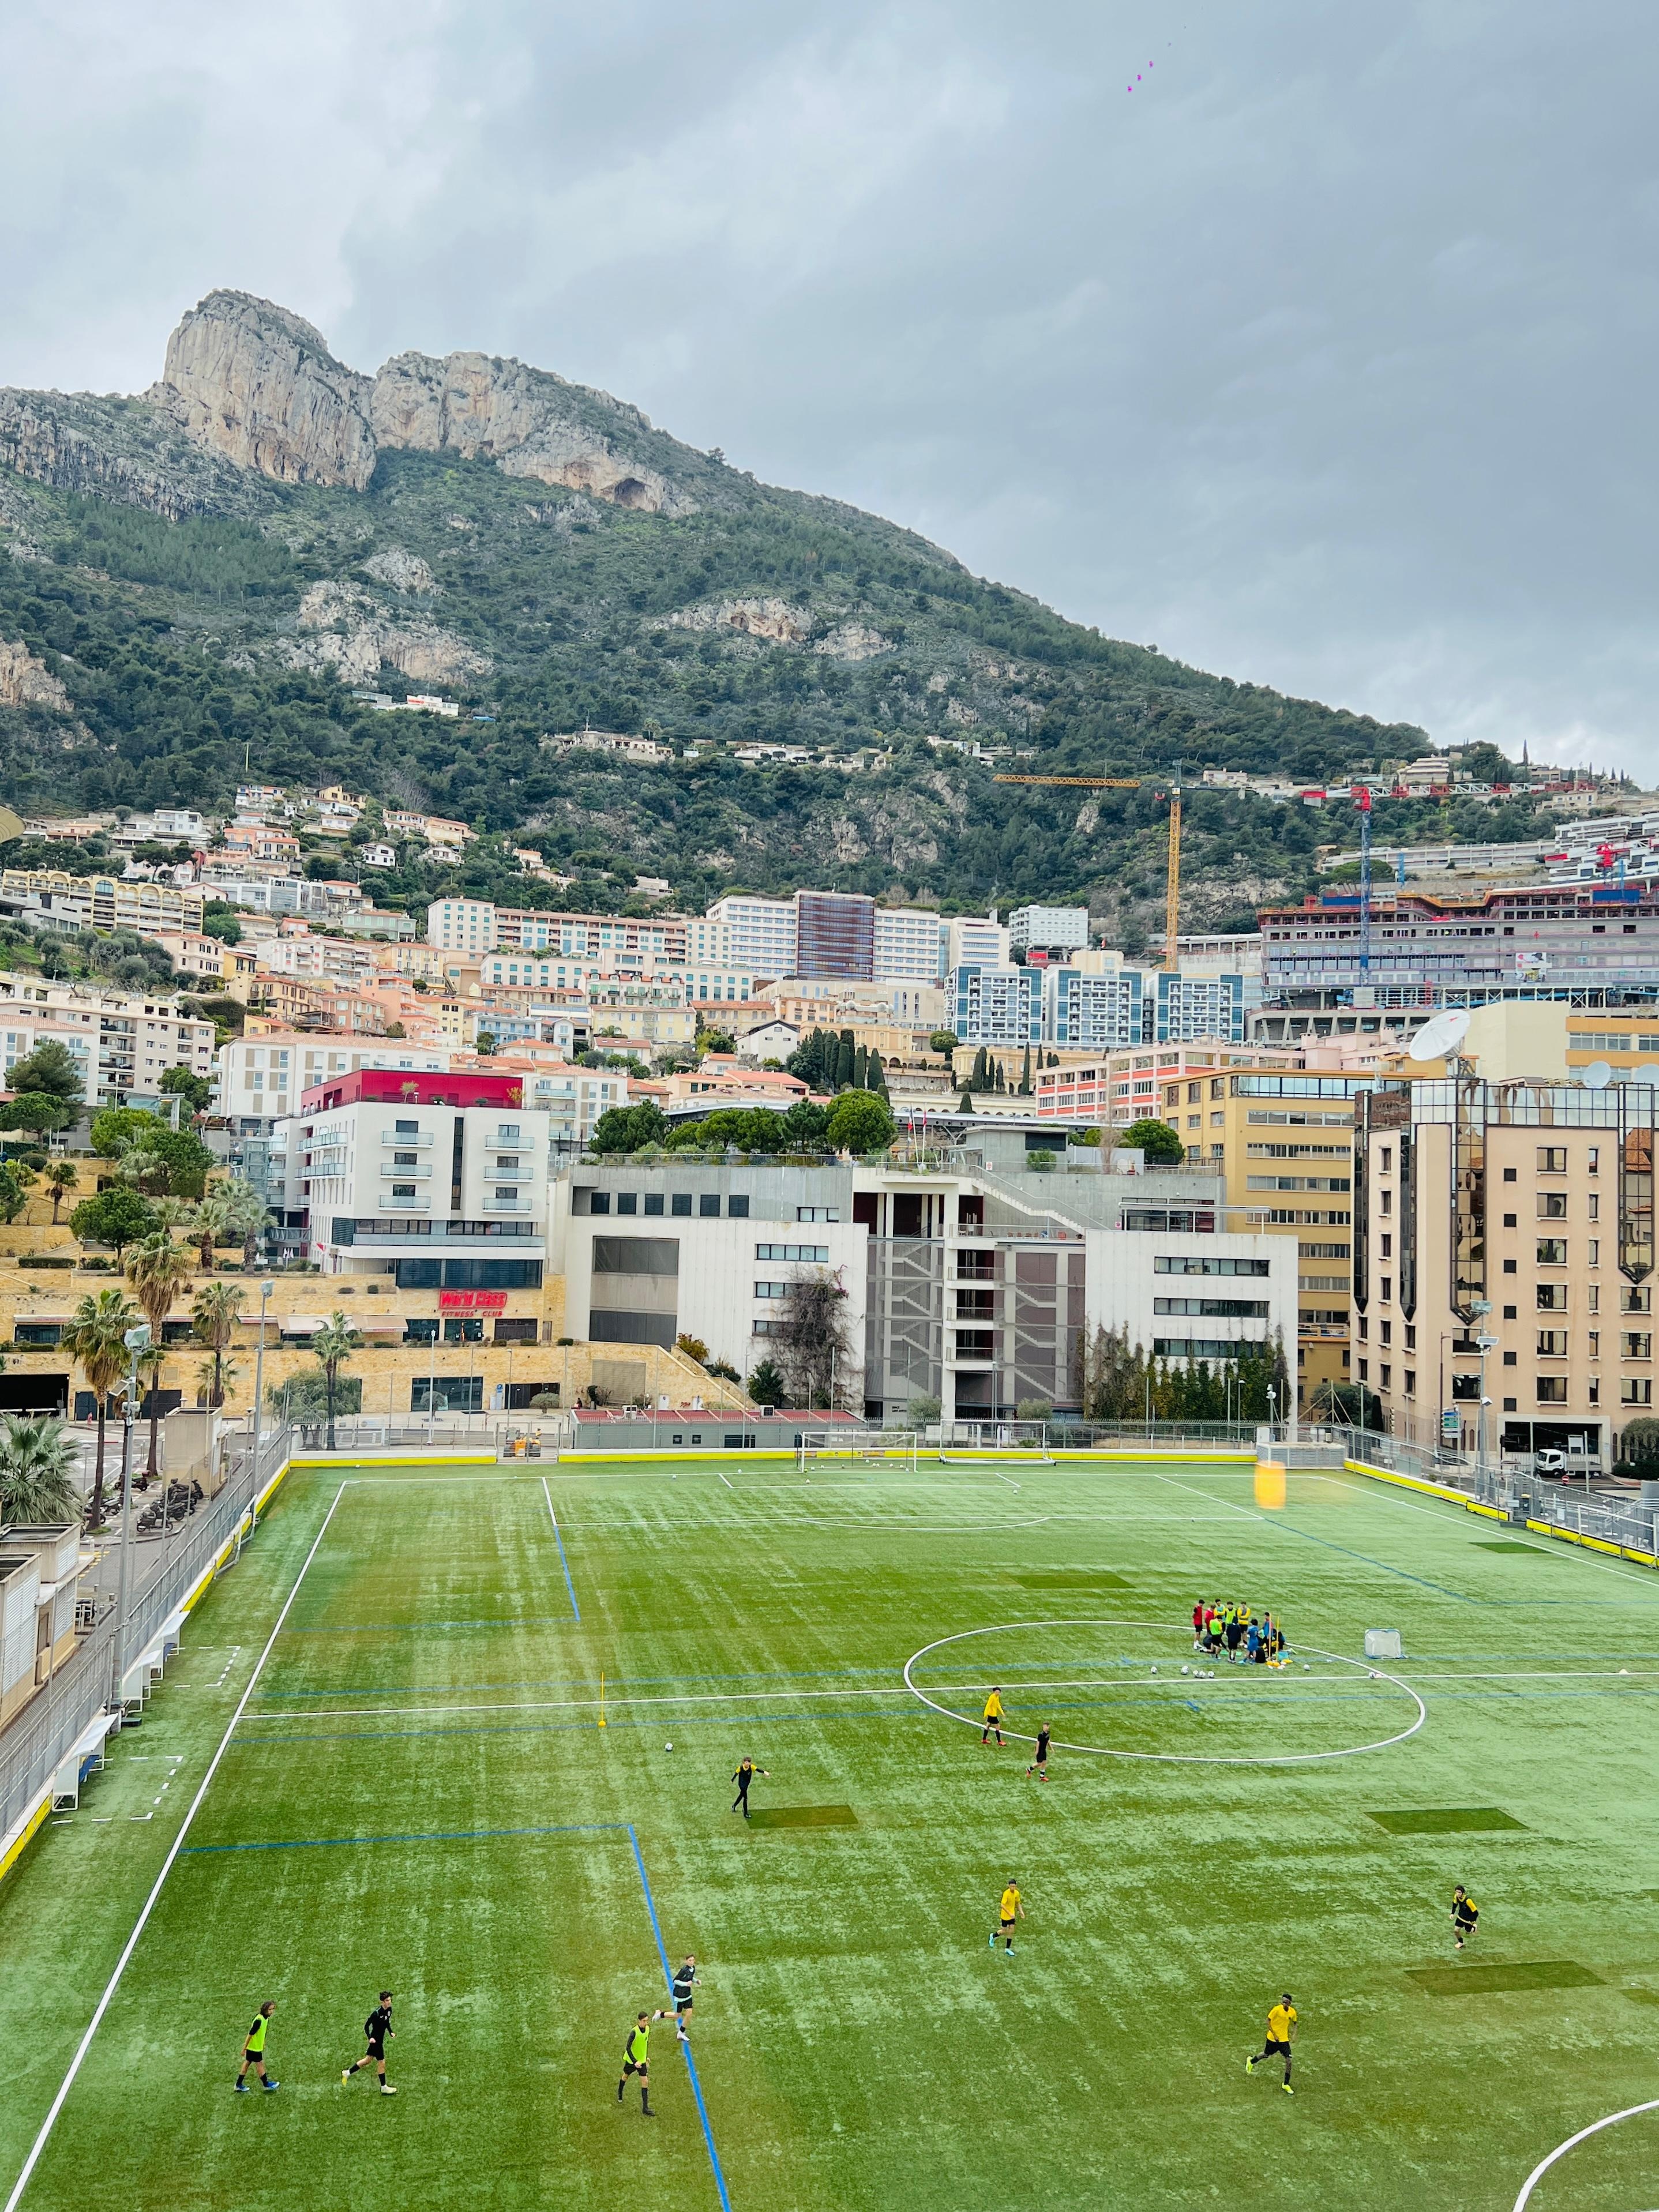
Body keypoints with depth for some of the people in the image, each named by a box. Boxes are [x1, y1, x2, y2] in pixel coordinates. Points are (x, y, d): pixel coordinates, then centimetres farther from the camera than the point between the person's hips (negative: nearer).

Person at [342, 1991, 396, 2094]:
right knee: (381, 2063, 4)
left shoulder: (389, 2009, -3)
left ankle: (348, 2073, 37)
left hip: (381, 2039, 8)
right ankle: (384, 2088, 19)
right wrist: (370, 2038, -29)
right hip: (375, 2040, -8)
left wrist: (391, 2032, 2)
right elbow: (366, 2026, -18)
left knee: (368, 2060, 21)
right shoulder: (376, 2013, -27)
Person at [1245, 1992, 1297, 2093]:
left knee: (1288, 2060, -7)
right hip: (1272, 2038, -3)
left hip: (1284, 2039, 3)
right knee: (1267, 2055, 16)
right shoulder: (1277, 2009, -23)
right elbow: (1268, 2021, -15)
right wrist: (1274, 2035, -17)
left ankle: (1286, 2085, 9)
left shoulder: (1293, 2012, -9)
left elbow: (1294, 2023, 11)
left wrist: (1294, 2035, -3)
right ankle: (1251, 2062, 47)